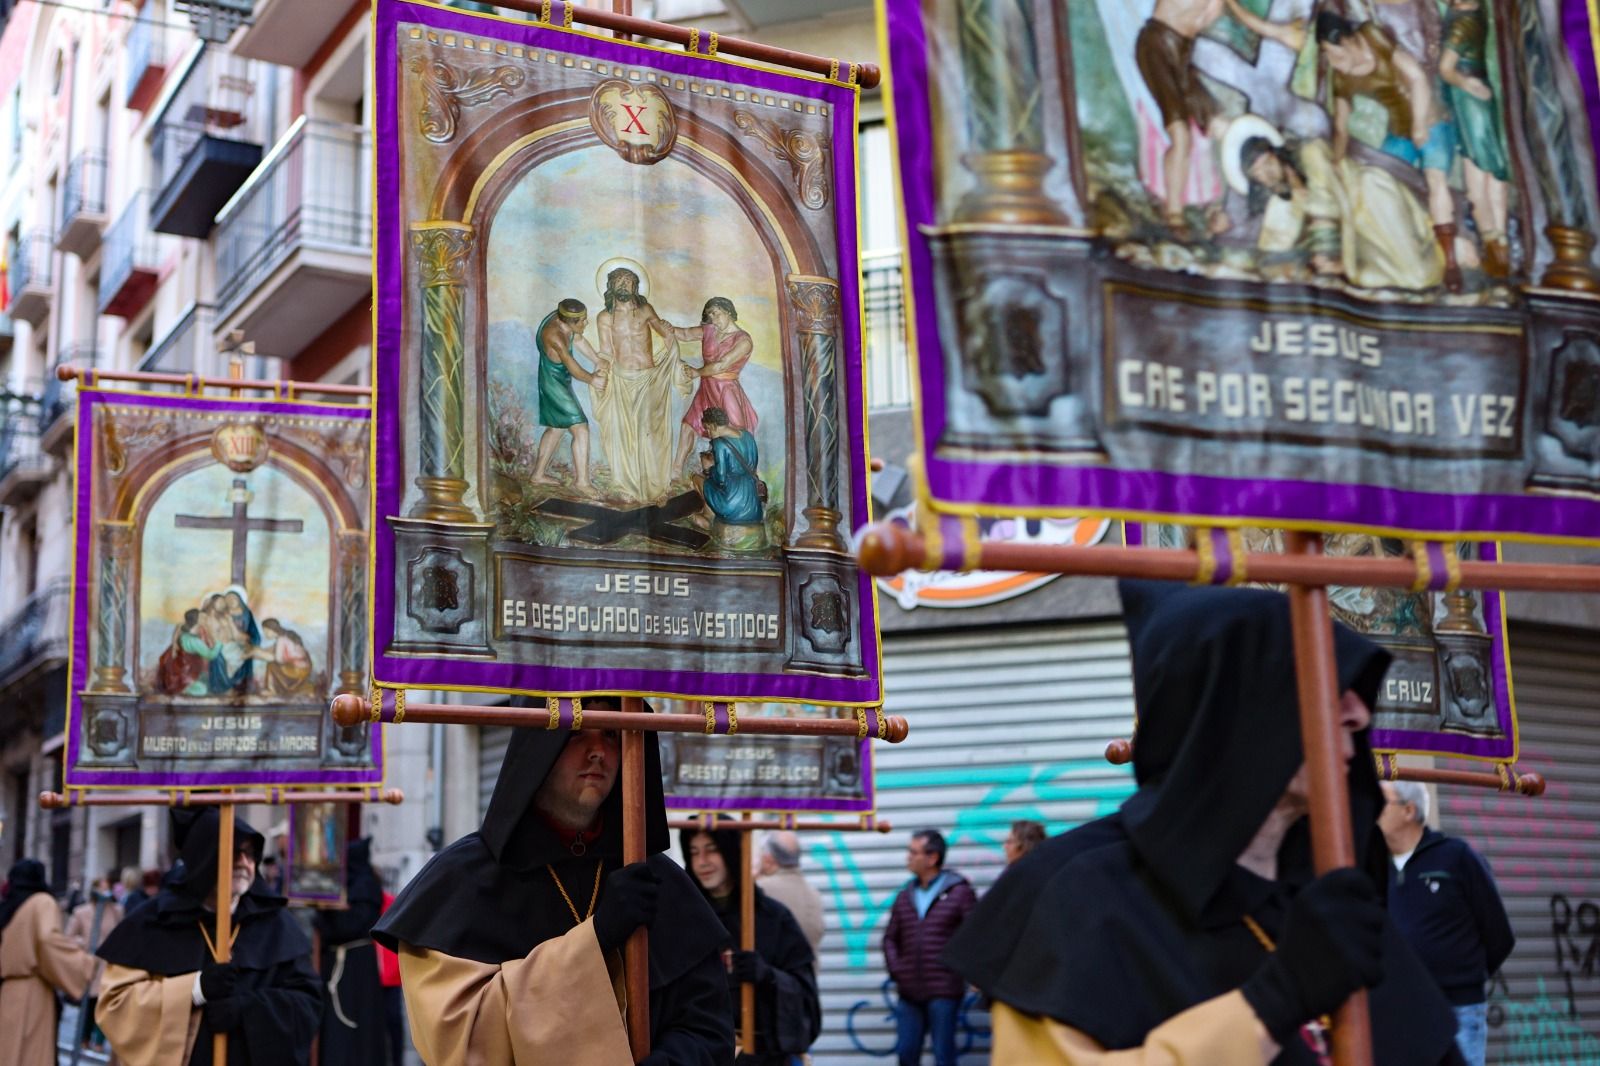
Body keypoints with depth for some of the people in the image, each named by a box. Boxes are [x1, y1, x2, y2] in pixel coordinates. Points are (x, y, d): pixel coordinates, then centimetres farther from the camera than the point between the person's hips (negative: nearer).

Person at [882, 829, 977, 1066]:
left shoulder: (959, 892, -4)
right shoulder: (905, 896, 13)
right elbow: (891, 938, 17)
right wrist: (895, 970, 3)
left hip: (944, 992, -5)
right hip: (909, 992, 5)